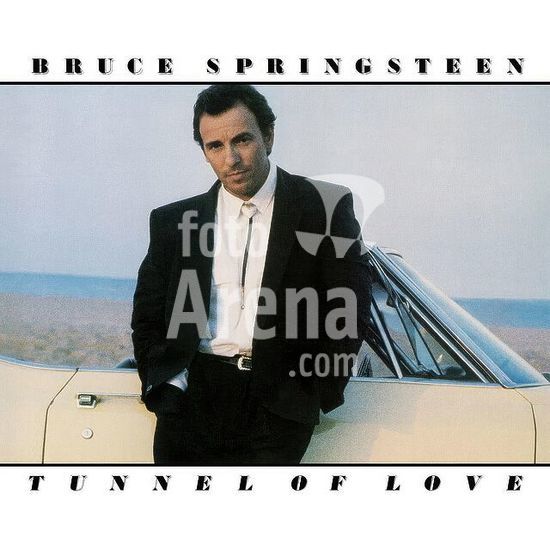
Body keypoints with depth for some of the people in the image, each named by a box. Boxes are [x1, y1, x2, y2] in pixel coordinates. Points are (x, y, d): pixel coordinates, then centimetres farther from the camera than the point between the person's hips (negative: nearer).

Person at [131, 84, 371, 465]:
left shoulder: (324, 208, 3)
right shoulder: (173, 221, 12)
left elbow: (347, 315, 2)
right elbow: (148, 316, 14)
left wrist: (307, 395, -5)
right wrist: (169, 388, 0)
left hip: (278, 405, -2)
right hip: (193, 393, 3)